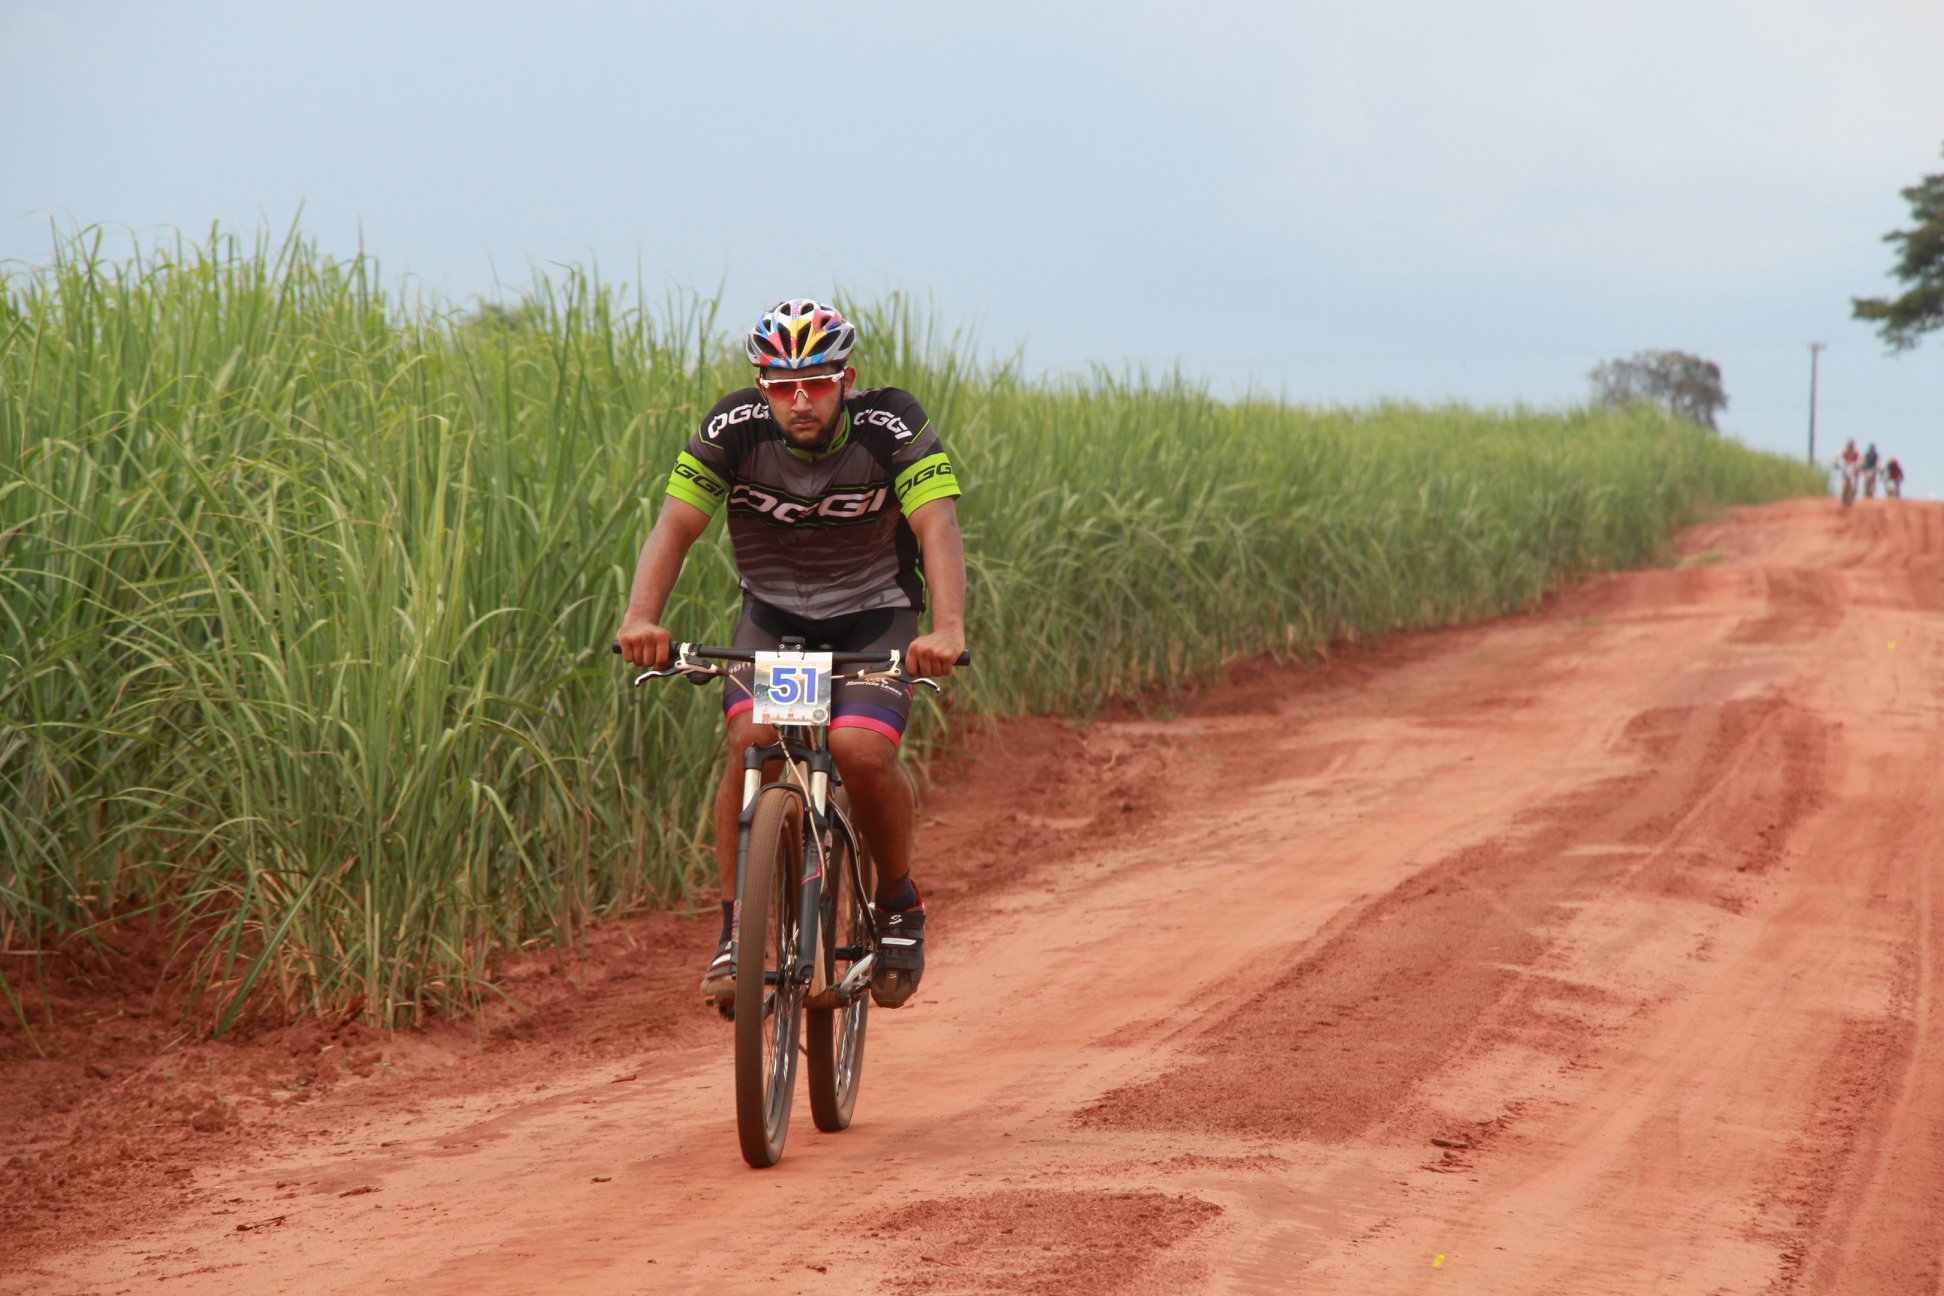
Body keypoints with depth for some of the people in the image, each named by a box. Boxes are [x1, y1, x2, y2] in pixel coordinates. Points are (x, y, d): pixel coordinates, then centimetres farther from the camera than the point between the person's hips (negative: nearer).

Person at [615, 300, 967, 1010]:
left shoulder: (893, 428, -21)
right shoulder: (734, 430, -17)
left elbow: (938, 527, -32)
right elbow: (675, 525, -23)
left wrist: (947, 628, -50)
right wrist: (640, 618, -42)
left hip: (873, 614, -1)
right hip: (772, 612, 2)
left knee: (862, 748, -26)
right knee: (751, 740, -25)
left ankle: (899, 901, 1)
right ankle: (735, 931, -13)